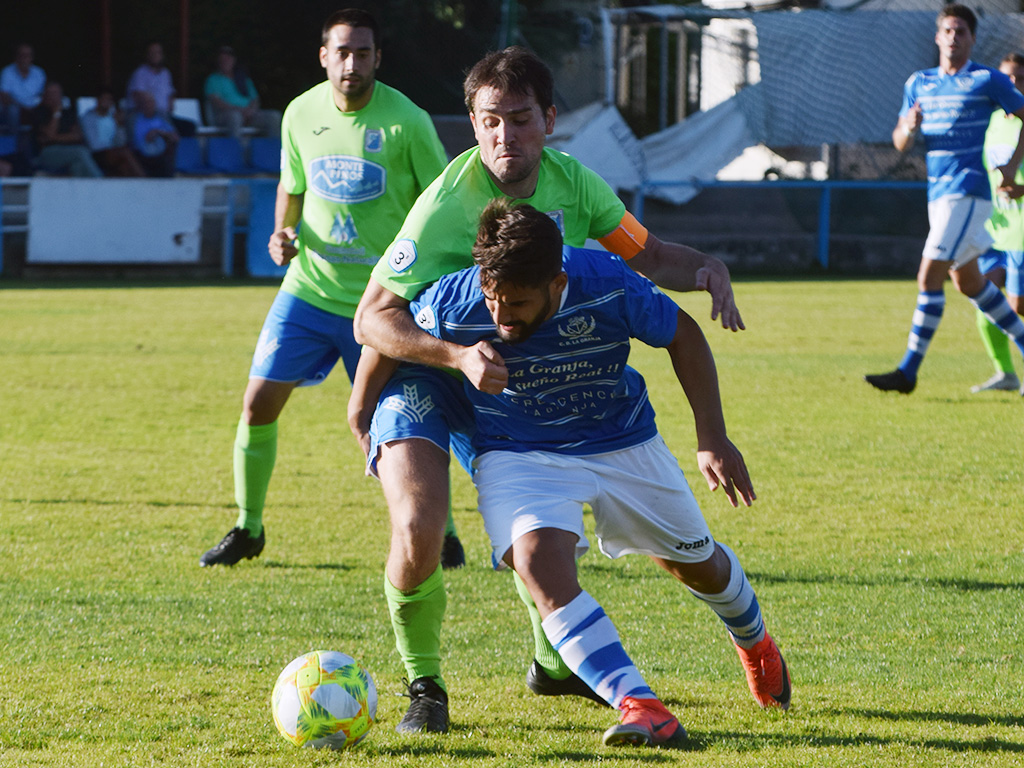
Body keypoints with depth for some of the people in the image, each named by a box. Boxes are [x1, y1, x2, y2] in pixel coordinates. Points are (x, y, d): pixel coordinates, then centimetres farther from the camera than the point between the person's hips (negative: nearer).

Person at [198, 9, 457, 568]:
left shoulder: (406, 121, -11)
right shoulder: (301, 114, 1)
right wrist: (283, 232, -2)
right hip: (309, 287, 4)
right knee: (259, 402, 0)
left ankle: (442, 533, 15)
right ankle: (247, 529, 17)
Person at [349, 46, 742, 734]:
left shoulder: (570, 182, -10)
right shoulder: (447, 205, -29)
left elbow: (645, 255, 1)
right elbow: (373, 316, -28)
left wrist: (705, 270, -21)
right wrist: (459, 356, -43)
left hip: (509, 384, 6)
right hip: (418, 374, -6)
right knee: (419, 529, -26)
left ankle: (554, 665, 41)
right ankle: (424, 685, -3)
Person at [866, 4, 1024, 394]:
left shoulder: (988, 80, -4)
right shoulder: (919, 83, 13)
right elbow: (900, 142, 13)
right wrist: (908, 128, -11)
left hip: (968, 192, -8)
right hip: (938, 193, 8)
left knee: (929, 277, -14)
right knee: (968, 282, 17)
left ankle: (908, 371, -13)